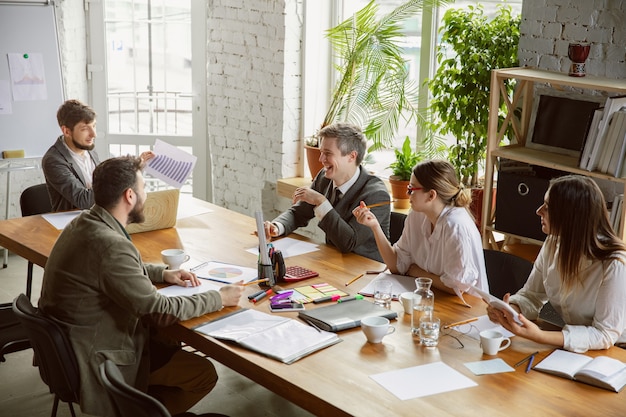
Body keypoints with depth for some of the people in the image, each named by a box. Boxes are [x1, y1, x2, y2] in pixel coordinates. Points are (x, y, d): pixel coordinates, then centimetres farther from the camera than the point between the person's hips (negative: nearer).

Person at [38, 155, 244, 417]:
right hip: (94, 359, -10)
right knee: (204, 374, -6)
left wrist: (162, 273, 9)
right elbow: (159, 312, -24)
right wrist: (219, 299, -12)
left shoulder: (85, 221, -1)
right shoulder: (110, 244, -30)